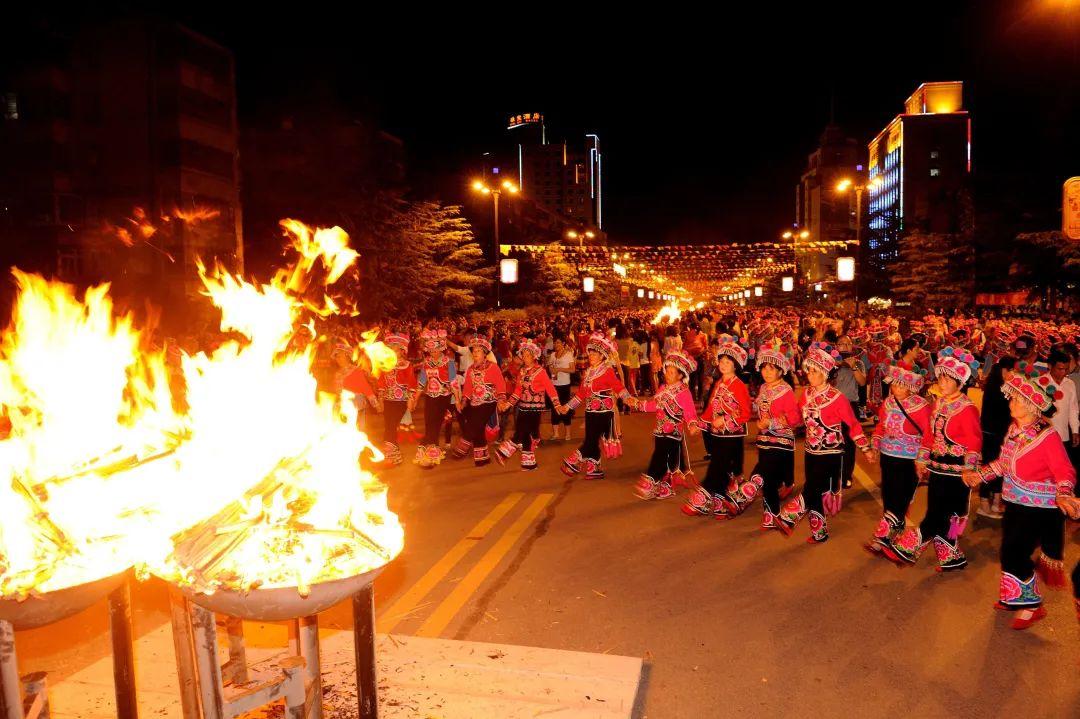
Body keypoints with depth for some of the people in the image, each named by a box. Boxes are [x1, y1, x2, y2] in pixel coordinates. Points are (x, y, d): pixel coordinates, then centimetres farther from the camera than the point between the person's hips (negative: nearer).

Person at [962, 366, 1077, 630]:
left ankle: (1031, 604, 17)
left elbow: (1065, 472, -21)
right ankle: (1016, 598, 36)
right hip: (1015, 502, 7)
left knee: (1014, 554, -5)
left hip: (1040, 508, -7)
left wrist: (1063, 495, -37)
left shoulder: (1047, 436, -21)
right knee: (1010, 551, 15)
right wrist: (980, 474, 15)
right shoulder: (1014, 428, 0)